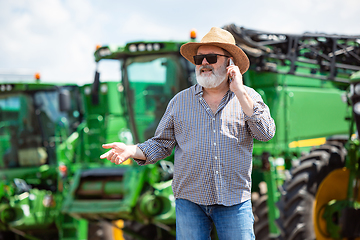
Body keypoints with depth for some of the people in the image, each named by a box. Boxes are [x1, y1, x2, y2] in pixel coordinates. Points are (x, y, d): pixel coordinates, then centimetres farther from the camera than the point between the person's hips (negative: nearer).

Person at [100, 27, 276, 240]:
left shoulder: (248, 97, 5)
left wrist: (239, 93, -12)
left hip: (235, 201, -1)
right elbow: (161, 144, 9)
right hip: (189, 200, 1)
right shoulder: (181, 101, 8)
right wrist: (132, 151, -9)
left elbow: (266, 133, -11)